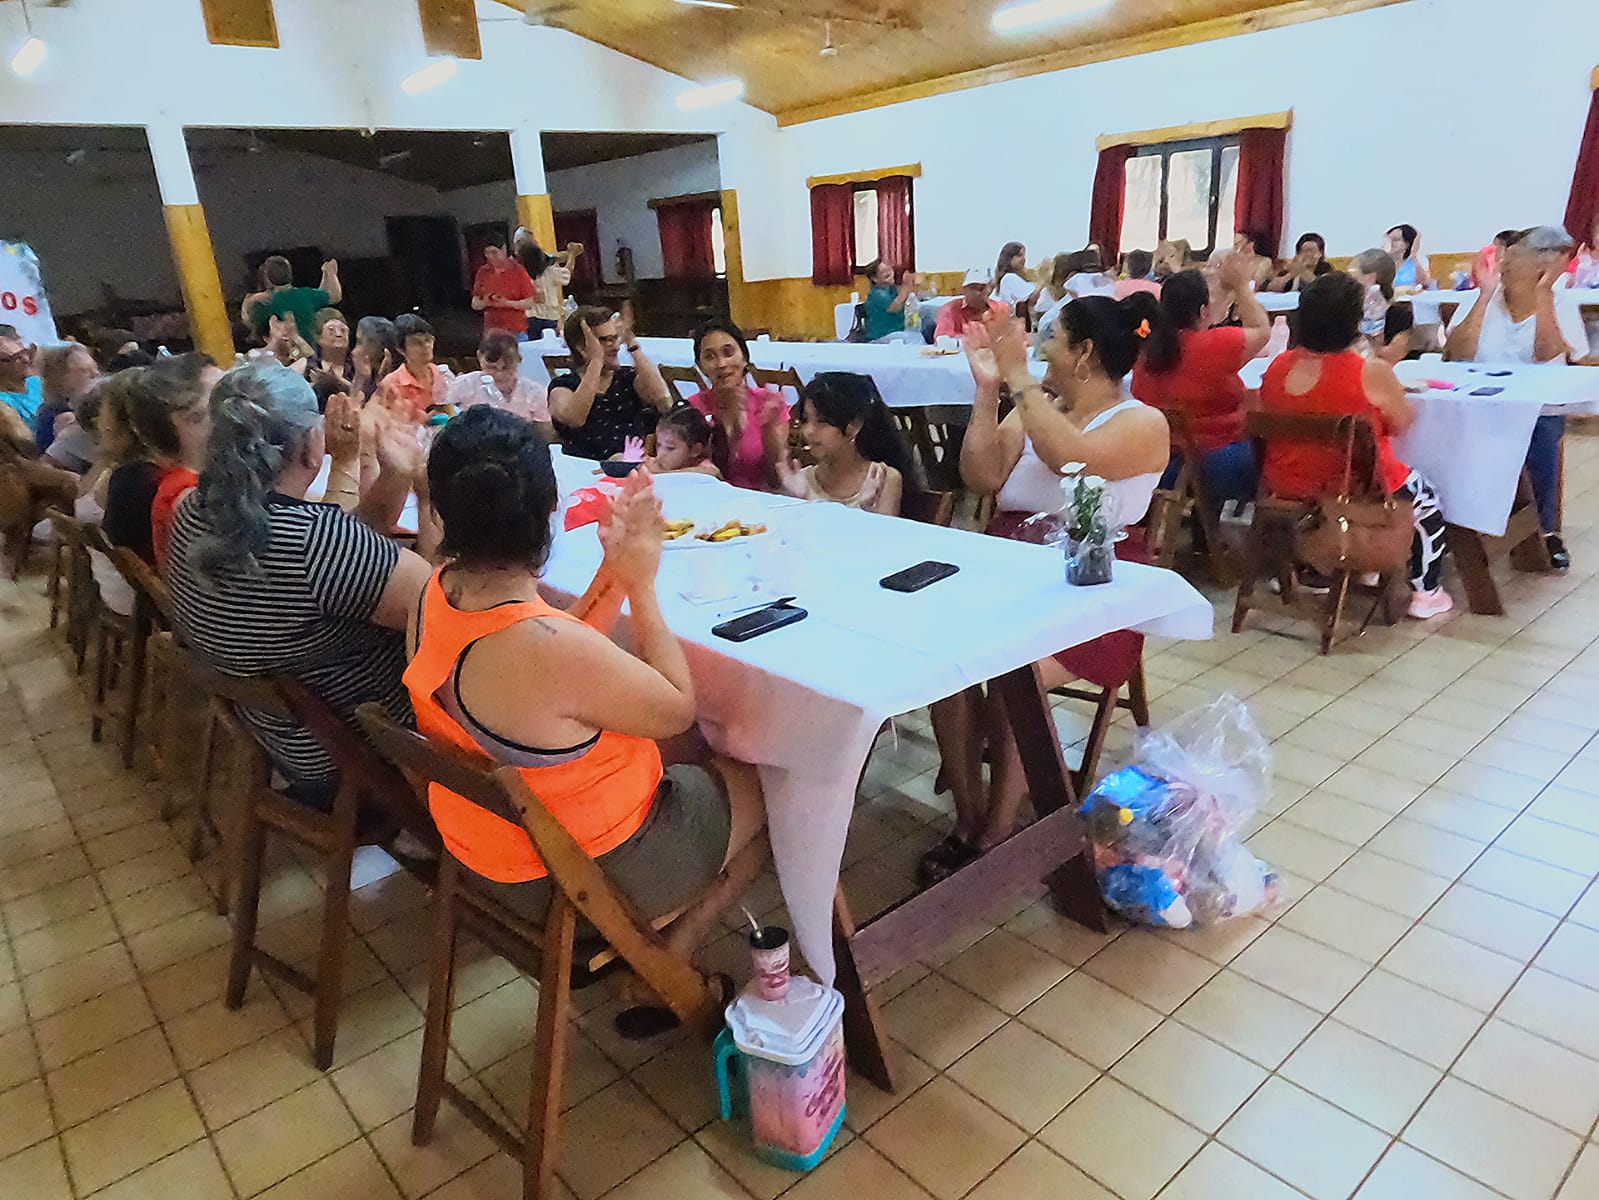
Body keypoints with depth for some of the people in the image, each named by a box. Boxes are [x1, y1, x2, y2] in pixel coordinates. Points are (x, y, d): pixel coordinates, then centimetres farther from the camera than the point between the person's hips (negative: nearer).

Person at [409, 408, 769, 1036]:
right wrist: (641, 584, -16)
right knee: (766, 788, 13)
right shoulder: (548, 646, -37)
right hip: (586, 872, -8)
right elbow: (677, 709, -20)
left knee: (693, 759, 25)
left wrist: (613, 568, -8)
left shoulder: (438, 591, -11)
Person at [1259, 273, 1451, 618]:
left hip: (1286, 488, 6)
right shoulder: (1372, 373, -21)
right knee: (1426, 498, 25)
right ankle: (1425, 593, 32)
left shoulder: (1277, 366, -7)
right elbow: (1402, 424, -6)